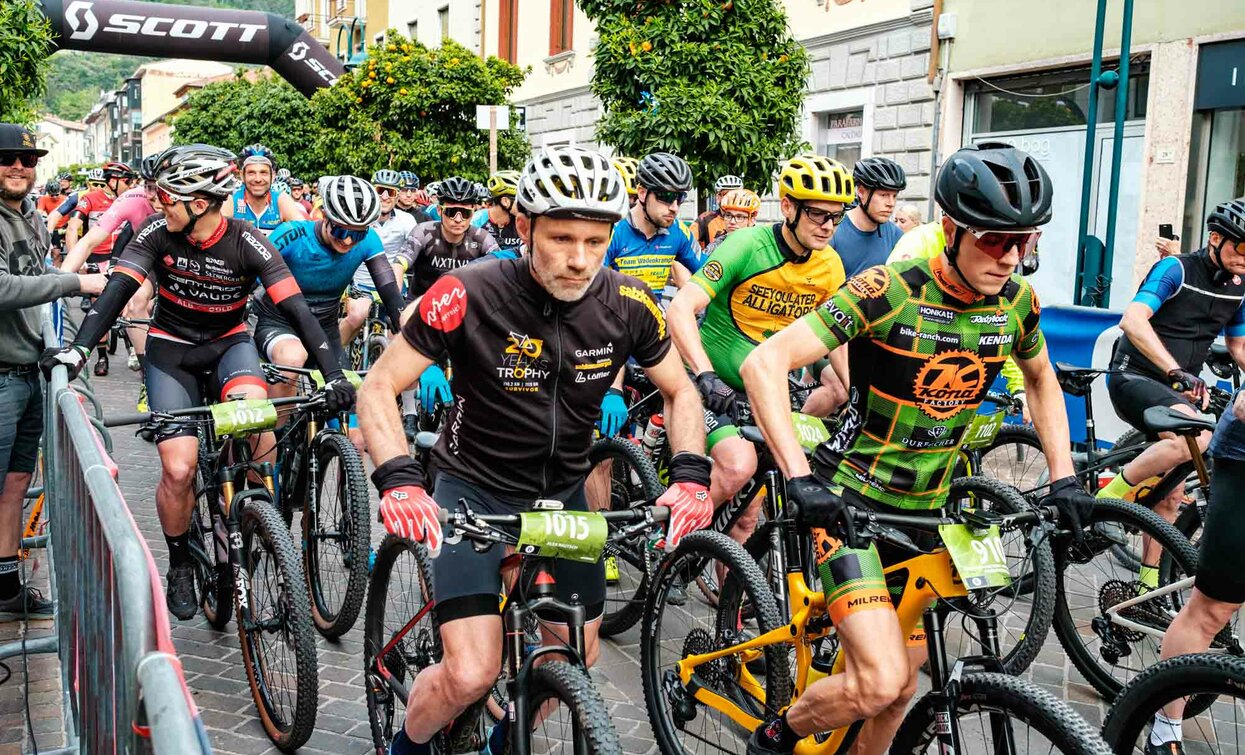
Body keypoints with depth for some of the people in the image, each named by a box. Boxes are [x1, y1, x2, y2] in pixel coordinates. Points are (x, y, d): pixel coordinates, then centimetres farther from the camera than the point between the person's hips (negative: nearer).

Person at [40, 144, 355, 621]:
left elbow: (295, 308, -25)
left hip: (229, 342, -1)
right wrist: (78, 349, -37)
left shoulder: (247, 243, -20)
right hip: (172, 349, 1)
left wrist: (333, 374, -35)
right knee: (178, 468, -12)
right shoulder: (158, 234, -16)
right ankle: (179, 565, 14)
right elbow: (117, 291, -22)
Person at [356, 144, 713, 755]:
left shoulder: (626, 304, -13)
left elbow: (680, 391, 2)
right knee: (472, 674, -14)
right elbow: (379, 388, -17)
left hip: (562, 492, 4)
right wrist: (400, 481, -33)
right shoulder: (471, 294, -23)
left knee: (576, 658, 9)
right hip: (475, 489, -4)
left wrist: (690, 475, -15)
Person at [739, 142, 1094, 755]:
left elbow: (1043, 382, 19)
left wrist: (1063, 477, 8)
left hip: (924, 511, 6)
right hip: (849, 500, -6)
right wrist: (799, 477, -31)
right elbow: (764, 363, -24)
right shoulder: (889, 292, -20)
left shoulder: (1016, 302, -3)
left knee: (901, 684, 13)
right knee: (881, 682, -19)